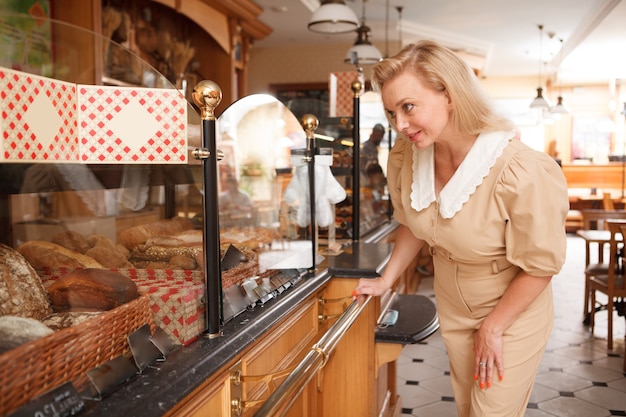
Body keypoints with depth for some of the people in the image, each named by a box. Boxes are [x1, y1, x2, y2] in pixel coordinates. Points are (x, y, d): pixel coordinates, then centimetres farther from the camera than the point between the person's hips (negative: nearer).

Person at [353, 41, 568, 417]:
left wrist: (493, 328, -13)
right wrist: (386, 281, 4)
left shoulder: (524, 173, -34)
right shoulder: (404, 159, -15)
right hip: (452, 308, 5)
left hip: (514, 312, -5)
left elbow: (540, 266, -22)